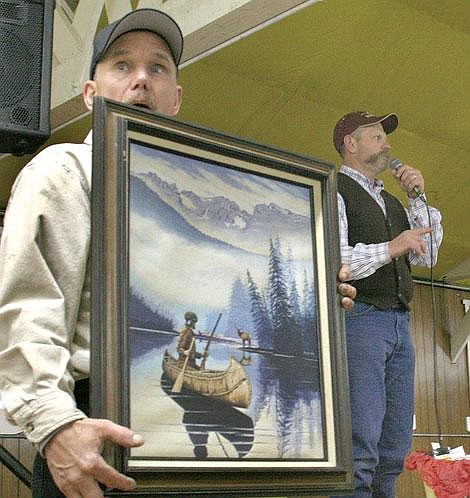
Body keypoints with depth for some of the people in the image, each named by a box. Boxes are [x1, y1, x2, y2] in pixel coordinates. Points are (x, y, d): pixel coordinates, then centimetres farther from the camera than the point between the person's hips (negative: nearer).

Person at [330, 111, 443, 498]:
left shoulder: (391, 202, 25)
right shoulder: (334, 192, 0)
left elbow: (426, 257, 19)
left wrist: (418, 199, 12)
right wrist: (390, 248, -13)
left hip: (399, 324, 8)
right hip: (359, 318, -8)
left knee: (395, 447, 7)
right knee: (360, 446, -15)